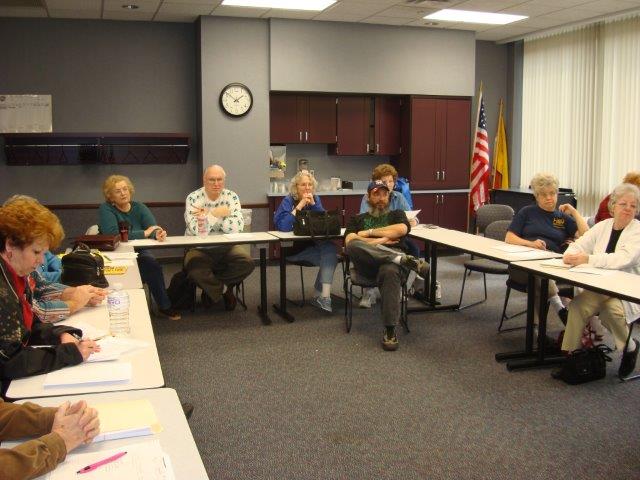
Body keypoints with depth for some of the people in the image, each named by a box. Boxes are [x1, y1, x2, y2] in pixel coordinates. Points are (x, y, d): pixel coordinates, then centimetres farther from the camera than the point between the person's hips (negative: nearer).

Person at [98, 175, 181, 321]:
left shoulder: (139, 207, 9)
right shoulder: (106, 209, -4)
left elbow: (154, 229, -4)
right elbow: (112, 234, -20)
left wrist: (158, 234, -30)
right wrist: (144, 233, -20)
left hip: (139, 254, 4)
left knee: (151, 262, -28)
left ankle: (164, 306, -14)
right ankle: (164, 306, -16)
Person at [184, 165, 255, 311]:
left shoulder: (231, 197, -1)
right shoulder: (193, 198, -8)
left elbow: (237, 228, -16)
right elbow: (196, 230, -22)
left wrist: (207, 214, -19)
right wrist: (216, 214, -24)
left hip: (225, 247, 2)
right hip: (199, 249, -2)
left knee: (247, 263, -22)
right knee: (194, 268, -31)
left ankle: (211, 286, -1)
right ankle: (224, 291, -1)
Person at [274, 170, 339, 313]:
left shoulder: (315, 199, 7)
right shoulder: (288, 201, -8)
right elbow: (282, 226, -24)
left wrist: (313, 204, -14)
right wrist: (300, 206, -23)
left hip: (311, 244, 5)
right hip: (292, 247, -5)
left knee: (330, 248, -24)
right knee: (329, 257, -22)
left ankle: (323, 296, -20)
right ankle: (322, 296, -14)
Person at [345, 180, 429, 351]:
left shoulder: (397, 214, 29)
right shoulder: (358, 219, 29)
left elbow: (402, 229, 4)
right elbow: (349, 240, 8)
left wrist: (370, 232, 7)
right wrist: (379, 241, 0)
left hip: (394, 259, -1)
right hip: (367, 263, 1)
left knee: (390, 271, -41)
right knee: (354, 245, -35)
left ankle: (390, 331, -40)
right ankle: (405, 259, -38)